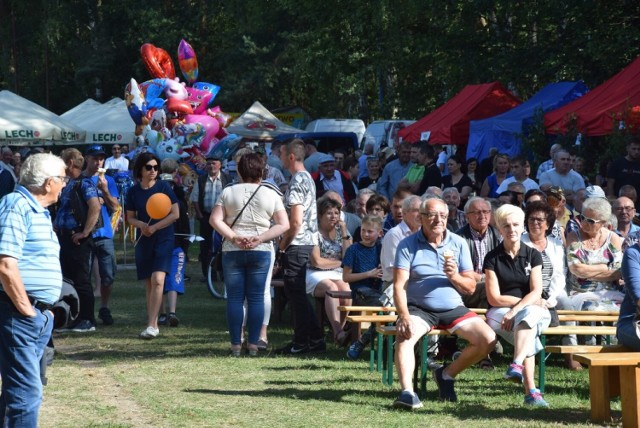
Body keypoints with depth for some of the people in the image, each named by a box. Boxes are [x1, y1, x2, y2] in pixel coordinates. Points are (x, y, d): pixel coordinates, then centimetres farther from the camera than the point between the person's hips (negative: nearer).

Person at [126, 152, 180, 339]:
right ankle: (154, 324, 15)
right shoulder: (134, 191, 5)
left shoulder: (164, 187, -4)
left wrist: (154, 227, -12)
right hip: (144, 240, 4)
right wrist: (141, 225, -10)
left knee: (157, 280, -18)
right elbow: (130, 217, 12)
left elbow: (175, 214, -5)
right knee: (149, 284, 7)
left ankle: (151, 325, -22)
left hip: (164, 238, -4)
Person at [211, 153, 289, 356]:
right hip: (261, 251, 0)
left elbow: (215, 220, -5)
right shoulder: (270, 195, 2)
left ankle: (235, 344, 2)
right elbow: (283, 225, -4)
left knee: (234, 298, 4)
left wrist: (233, 237, -8)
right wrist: (260, 239, -8)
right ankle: (253, 344, 2)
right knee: (256, 297, 4)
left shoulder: (228, 192, 2)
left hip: (232, 251, 0)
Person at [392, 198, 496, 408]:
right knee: (404, 336, -34)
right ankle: (407, 392, -44)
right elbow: (399, 286, -10)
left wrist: (454, 276, -15)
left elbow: (470, 287, 7)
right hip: (419, 309, -3)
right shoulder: (408, 245, -1)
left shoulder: (458, 243, 7)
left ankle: (447, 374, 4)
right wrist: (404, 317, -27)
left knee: (488, 339, -16)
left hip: (453, 308, 3)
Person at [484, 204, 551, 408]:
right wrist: (526, 300, -6)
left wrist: (515, 310, -20)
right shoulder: (492, 258, 3)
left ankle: (517, 365, -55)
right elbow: (494, 298, -3)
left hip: (531, 309, 1)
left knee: (529, 314, -38)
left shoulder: (533, 255, 8)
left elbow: (536, 292, -3)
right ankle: (531, 390, -45)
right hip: (500, 313, -1)